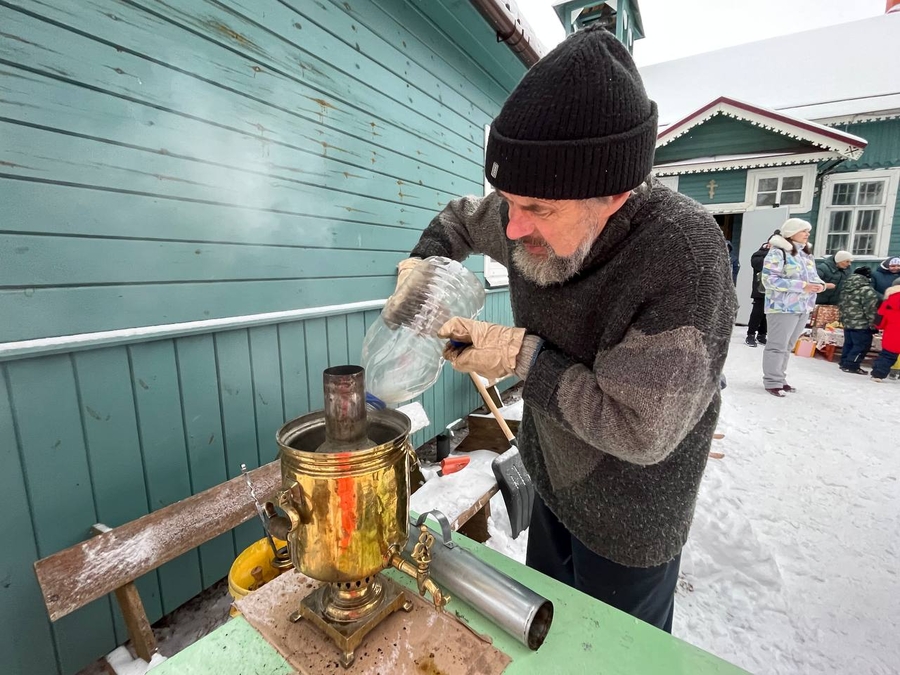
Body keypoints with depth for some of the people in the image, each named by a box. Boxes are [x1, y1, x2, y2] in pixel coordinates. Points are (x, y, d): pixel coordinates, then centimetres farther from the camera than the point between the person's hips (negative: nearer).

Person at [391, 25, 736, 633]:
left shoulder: (685, 257, -33)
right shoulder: (535, 214, -14)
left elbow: (638, 430, -31)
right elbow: (461, 218, 7)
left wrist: (522, 356, -28)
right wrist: (423, 266, -11)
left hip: (628, 521, -5)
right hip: (553, 483, 6)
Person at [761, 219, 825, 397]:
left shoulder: (807, 254, 15)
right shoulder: (777, 252, -10)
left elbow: (812, 276, 22)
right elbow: (769, 279, -18)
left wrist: (819, 284, -3)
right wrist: (802, 286, -21)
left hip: (803, 307, 8)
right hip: (783, 307, -8)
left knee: (788, 347, 14)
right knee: (777, 346, -4)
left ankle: (779, 379, 23)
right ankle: (772, 382, 4)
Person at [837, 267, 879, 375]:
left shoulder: (847, 288, 9)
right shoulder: (867, 290, -16)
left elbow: (842, 305, 17)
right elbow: (870, 309, -15)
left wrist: (844, 319, 27)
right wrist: (873, 324, -6)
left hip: (847, 322, 8)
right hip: (861, 324, -8)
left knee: (848, 344, 16)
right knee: (862, 345, 0)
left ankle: (844, 363, 21)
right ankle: (851, 365, 0)